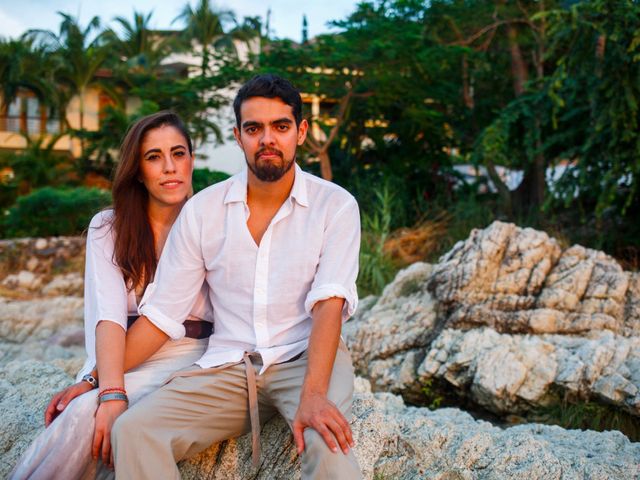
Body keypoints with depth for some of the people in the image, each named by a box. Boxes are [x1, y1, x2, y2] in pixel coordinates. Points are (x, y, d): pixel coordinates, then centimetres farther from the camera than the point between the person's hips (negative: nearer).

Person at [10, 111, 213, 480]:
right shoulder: (108, 227, 7)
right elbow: (108, 314, -10)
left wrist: (97, 383, -18)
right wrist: (111, 392, -27)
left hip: (183, 359, -2)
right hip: (118, 361, 2)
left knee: (86, 414, -30)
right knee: (83, 414, -32)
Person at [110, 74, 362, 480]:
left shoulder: (336, 205, -2)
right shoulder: (202, 210, 5)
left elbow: (329, 303, -15)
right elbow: (162, 314, 6)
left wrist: (313, 394, -30)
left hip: (306, 359, -3)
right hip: (228, 368, 3)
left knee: (328, 440, -36)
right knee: (132, 431, -22)